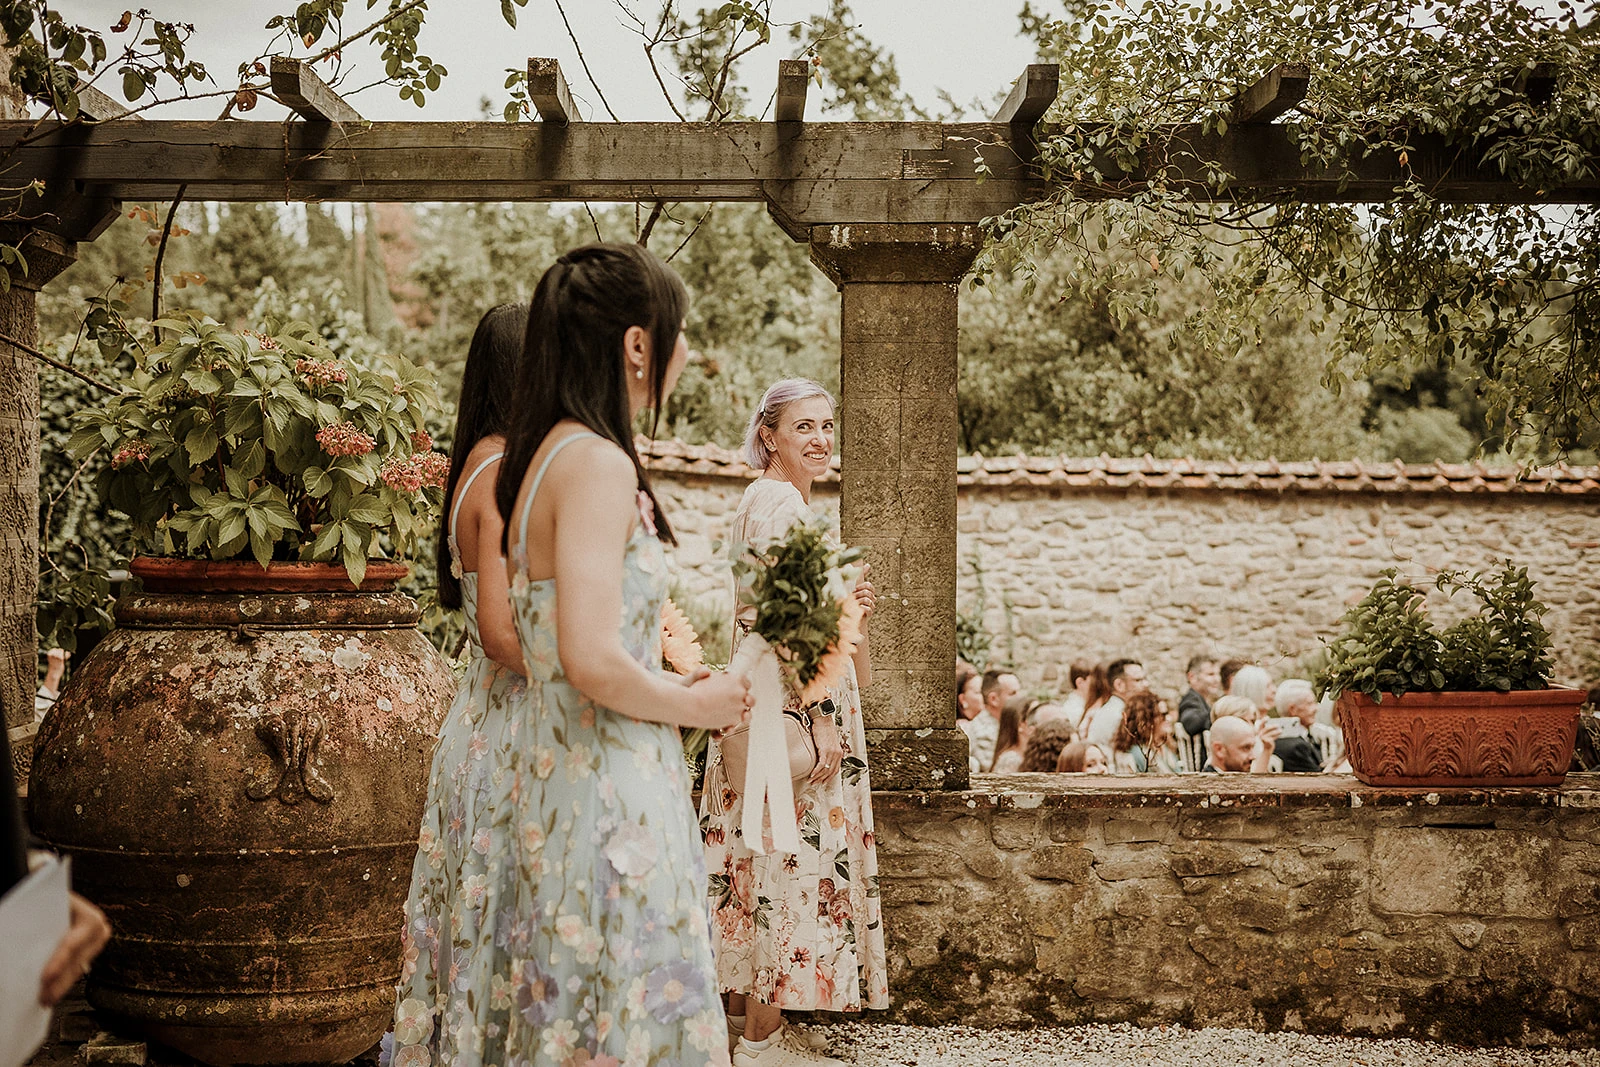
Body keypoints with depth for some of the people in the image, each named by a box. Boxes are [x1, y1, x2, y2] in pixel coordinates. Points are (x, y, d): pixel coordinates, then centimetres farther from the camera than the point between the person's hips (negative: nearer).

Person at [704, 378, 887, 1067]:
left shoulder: (770, 500, 17)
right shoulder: (779, 502, -14)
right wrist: (817, 717, -22)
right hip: (791, 700, -10)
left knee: (761, 859, 13)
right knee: (791, 856, -7)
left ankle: (743, 1007, 20)